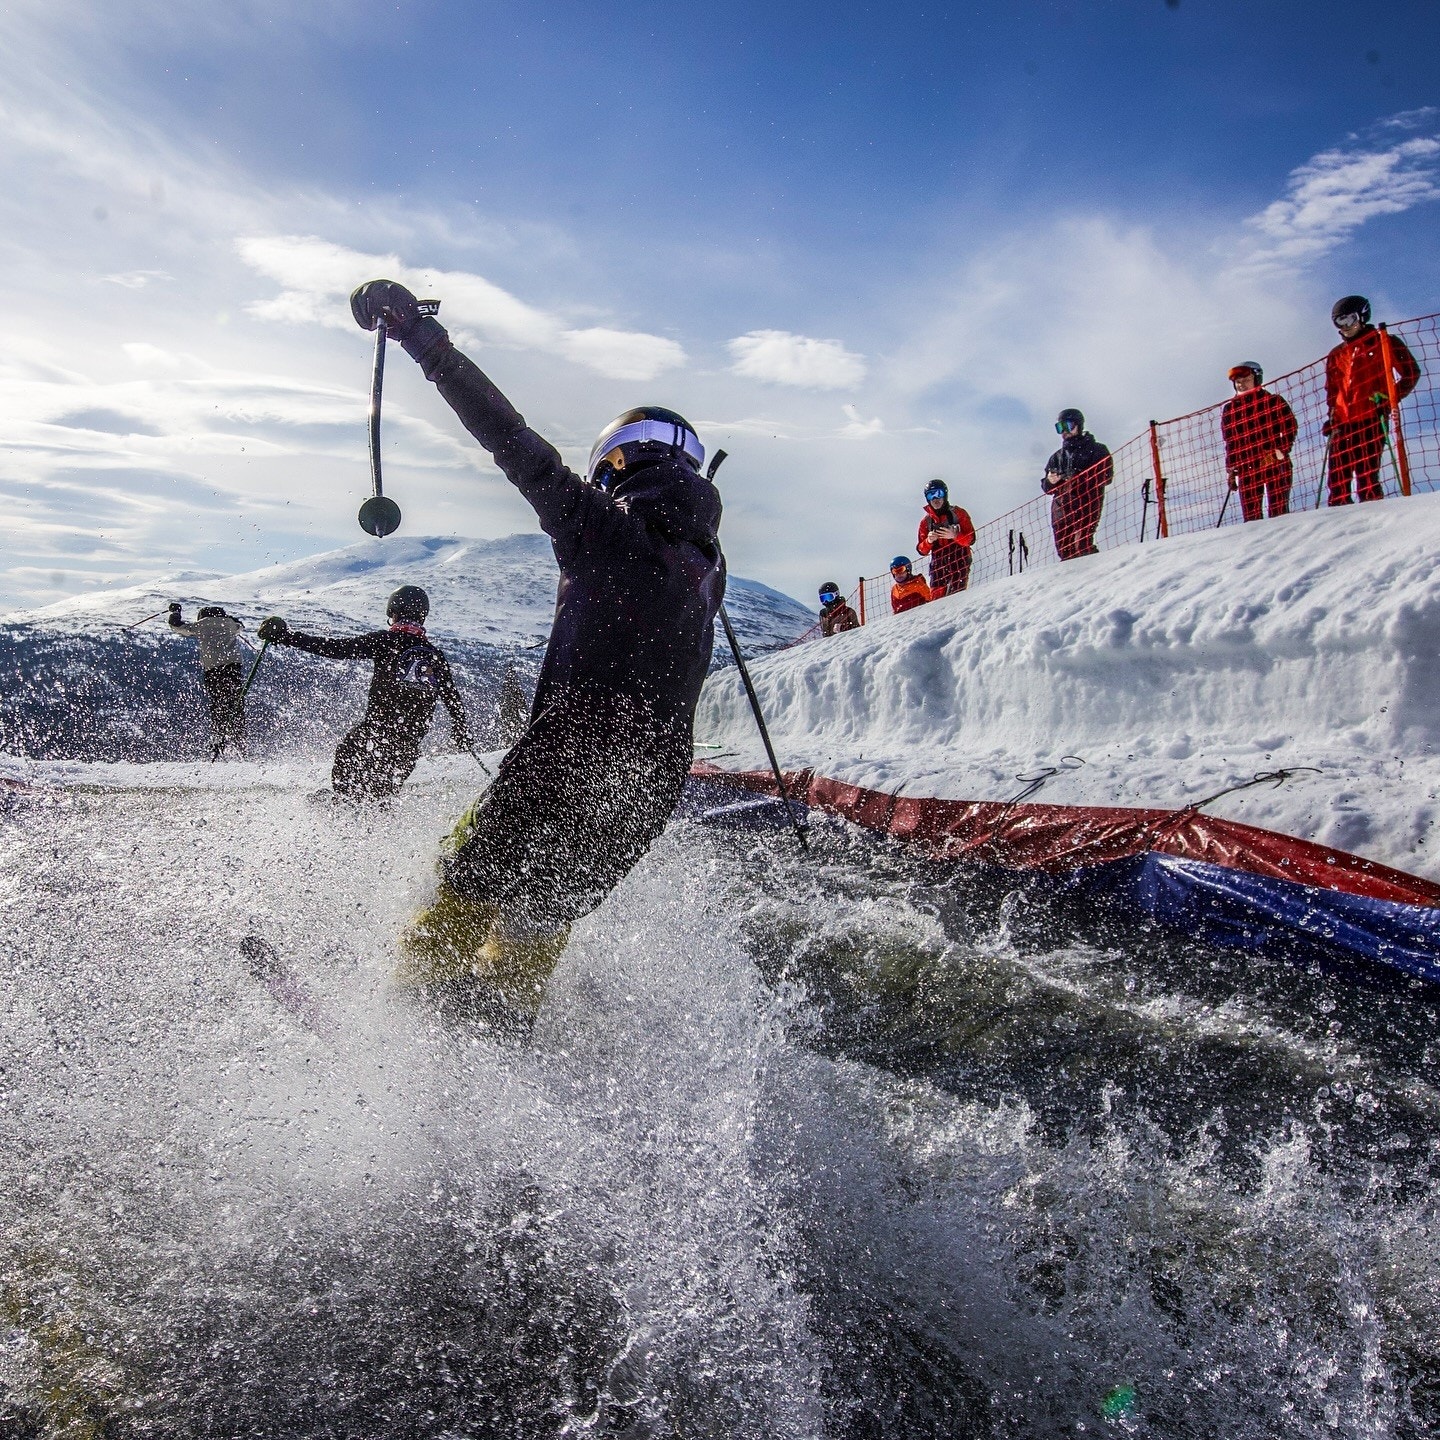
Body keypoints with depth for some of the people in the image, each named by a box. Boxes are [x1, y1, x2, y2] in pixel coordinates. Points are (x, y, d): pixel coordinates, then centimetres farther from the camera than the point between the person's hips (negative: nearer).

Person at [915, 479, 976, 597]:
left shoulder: (958, 514, 6)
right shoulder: (926, 520, 14)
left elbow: (970, 539, 1)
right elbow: (922, 550, 13)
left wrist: (954, 535, -17)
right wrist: (928, 541, -9)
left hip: (959, 563, -3)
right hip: (938, 566, 3)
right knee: (936, 599, -9)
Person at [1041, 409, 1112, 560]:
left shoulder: (1096, 450, 10)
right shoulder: (1057, 457, 24)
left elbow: (1106, 476, -4)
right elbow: (1046, 487, 23)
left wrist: (1078, 478, -15)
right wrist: (1050, 481, -2)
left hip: (1086, 505, -5)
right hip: (1061, 507, 5)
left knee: (1082, 547, -21)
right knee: (1064, 551, -1)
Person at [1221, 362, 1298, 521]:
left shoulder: (1274, 401, 7)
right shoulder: (1230, 410, 14)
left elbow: (1290, 427, 1)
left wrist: (1279, 451, -13)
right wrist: (1230, 471, 13)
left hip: (1275, 465, -2)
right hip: (1246, 470, 3)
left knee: (1279, 513, -7)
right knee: (1251, 517, -3)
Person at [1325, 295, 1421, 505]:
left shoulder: (1385, 343, 7)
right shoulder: (1336, 355, 20)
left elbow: (1411, 373, 4)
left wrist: (1389, 399, -8)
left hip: (1371, 420, -4)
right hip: (1342, 424, 5)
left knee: (1367, 477, -13)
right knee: (1337, 480, -2)